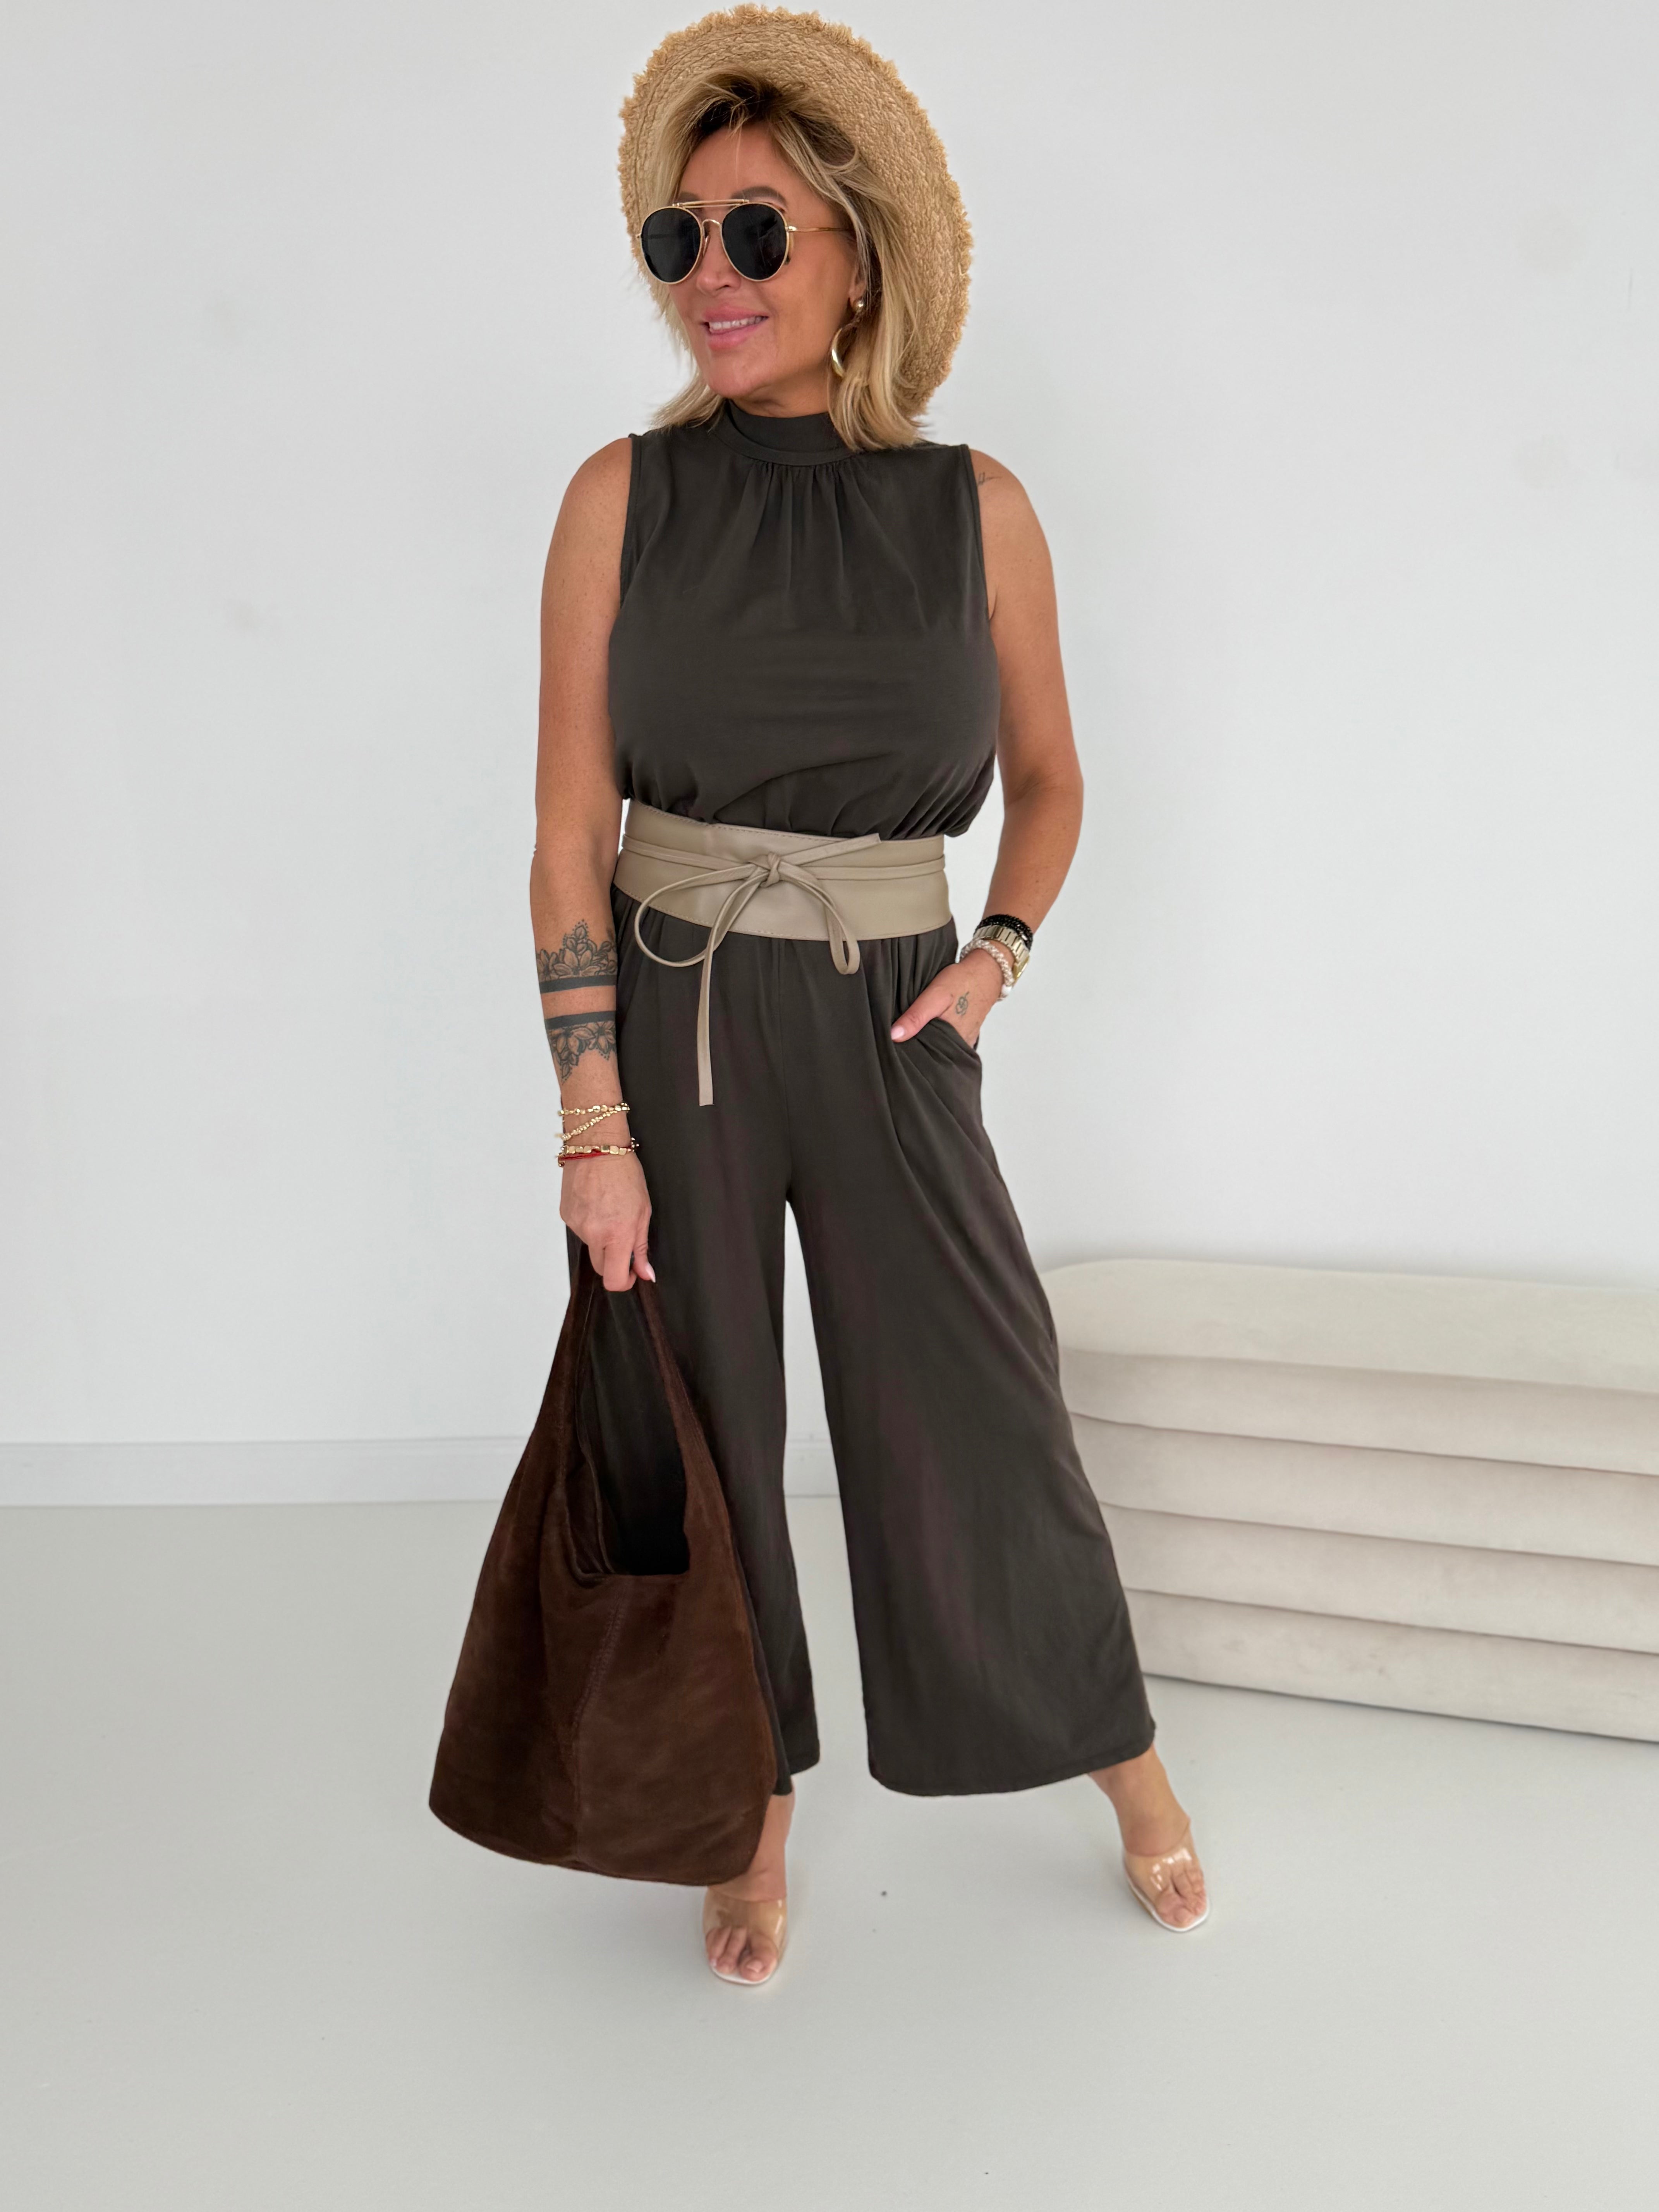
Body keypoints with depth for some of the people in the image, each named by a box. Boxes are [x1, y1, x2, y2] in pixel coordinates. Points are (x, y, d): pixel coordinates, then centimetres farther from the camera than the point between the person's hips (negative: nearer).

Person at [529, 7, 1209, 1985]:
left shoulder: (972, 508, -1)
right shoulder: (627, 496, -3)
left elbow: (1046, 778, 13)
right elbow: (570, 829, -4)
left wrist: (1000, 951, -5)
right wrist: (594, 1126, -9)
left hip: (888, 1020, 0)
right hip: (670, 1017, 0)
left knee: (978, 1410, 6)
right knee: (706, 1419, 9)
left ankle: (1126, 1763, 32)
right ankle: (753, 1813, 30)